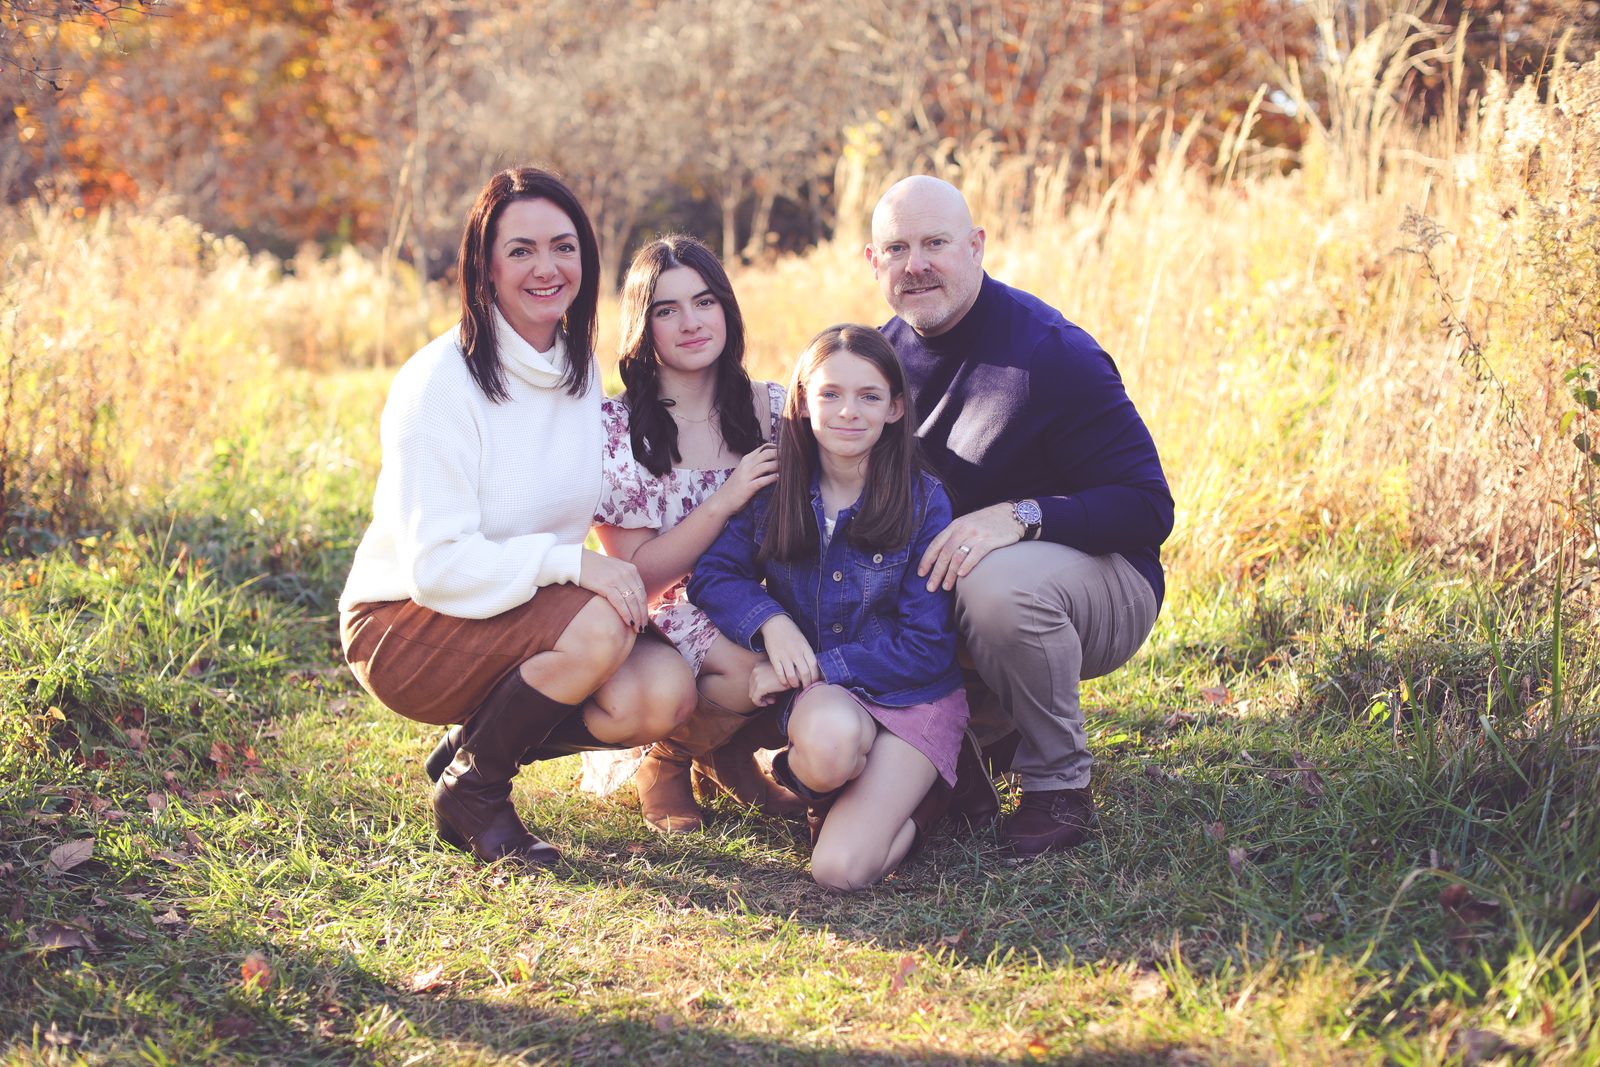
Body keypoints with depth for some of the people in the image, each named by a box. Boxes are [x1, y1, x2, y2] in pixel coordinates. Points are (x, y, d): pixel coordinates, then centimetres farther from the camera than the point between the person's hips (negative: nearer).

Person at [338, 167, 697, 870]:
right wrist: (569, 562, -33)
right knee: (599, 627, -32)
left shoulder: (582, 370, 4)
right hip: (404, 627, -7)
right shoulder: (440, 381, -19)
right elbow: (438, 564, -24)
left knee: (664, 693, -19)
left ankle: (481, 742, 6)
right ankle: (469, 788, -7)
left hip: (525, 613, 7)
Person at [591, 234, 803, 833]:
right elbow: (637, 576, -10)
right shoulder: (615, 428, -7)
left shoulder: (778, 409, 2)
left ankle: (730, 753, 4)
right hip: (671, 618, -4)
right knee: (755, 670, -34)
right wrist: (727, 501, -22)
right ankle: (666, 761, -1)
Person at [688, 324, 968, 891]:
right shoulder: (775, 488, 0)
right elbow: (713, 573, 1)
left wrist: (818, 667, -16)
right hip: (817, 693, 2)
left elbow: (926, 644, -9)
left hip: (912, 695, -2)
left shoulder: (924, 501, -8)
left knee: (841, 867, -22)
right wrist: (770, 621, -19)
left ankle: (915, 790, 9)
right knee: (830, 739, -39)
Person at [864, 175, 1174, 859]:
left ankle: (1060, 786, -14)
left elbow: (1147, 507, -21)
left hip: (1105, 584, -6)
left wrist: (1020, 516, -37)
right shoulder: (887, 351, 2)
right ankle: (985, 726, 9)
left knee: (997, 583, -38)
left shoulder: (1052, 354, -19)